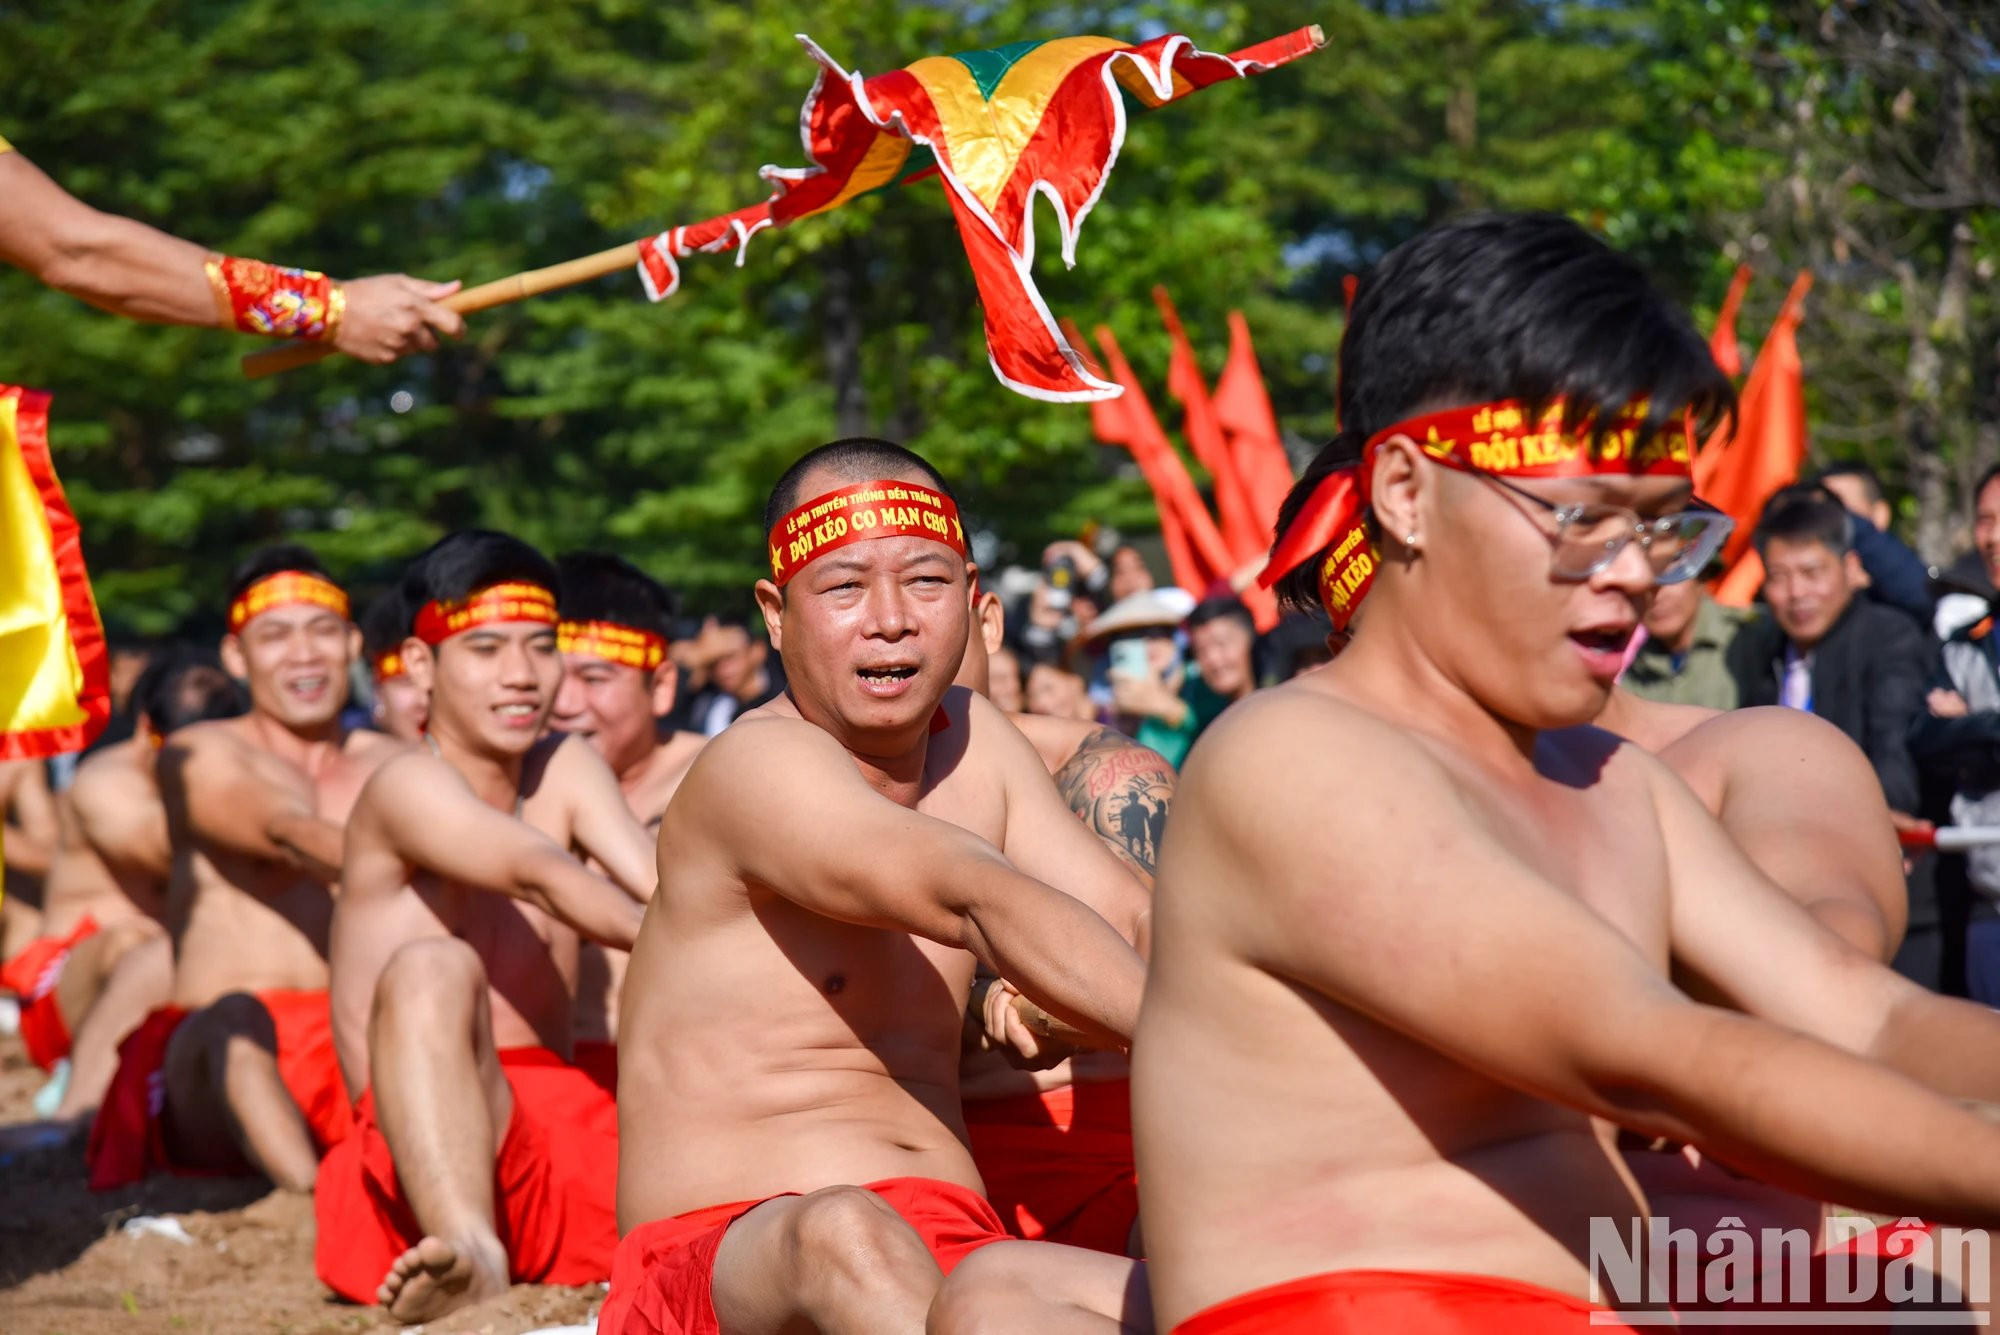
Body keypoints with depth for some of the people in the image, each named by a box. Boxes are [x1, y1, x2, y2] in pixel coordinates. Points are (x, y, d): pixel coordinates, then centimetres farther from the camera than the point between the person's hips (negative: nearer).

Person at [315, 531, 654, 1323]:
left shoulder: (563, 769, 15)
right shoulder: (409, 786, -4)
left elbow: (660, 886, -2)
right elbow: (539, 874, -23)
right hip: (427, 1146, -6)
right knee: (432, 967, -34)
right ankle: (472, 1256, -54)